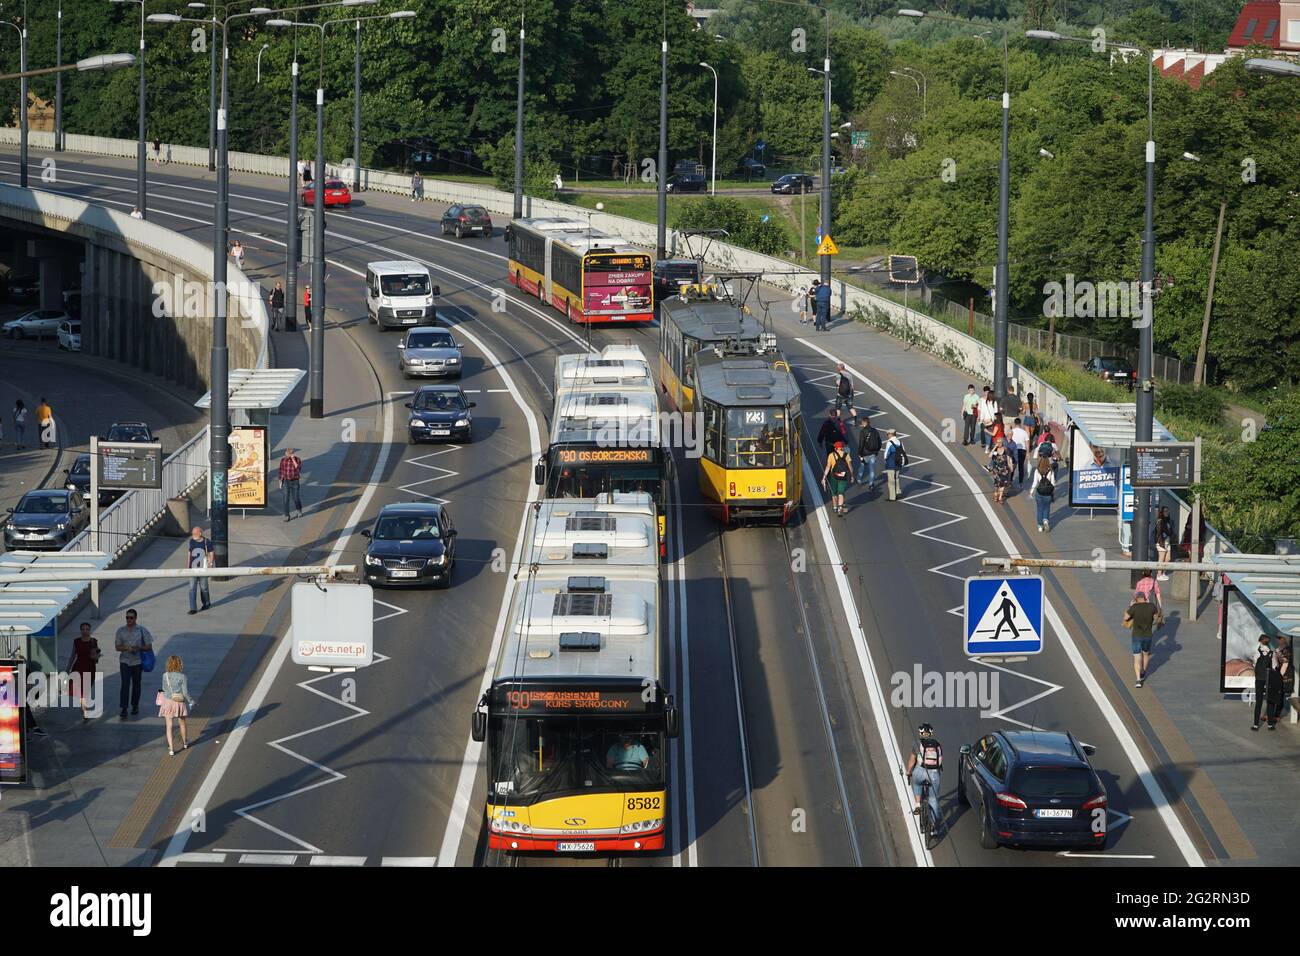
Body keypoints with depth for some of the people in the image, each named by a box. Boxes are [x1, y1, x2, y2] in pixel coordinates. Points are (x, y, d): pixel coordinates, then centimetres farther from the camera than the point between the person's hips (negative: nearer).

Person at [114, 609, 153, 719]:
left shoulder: (142, 630, -2)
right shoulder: (121, 631, 3)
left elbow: (149, 646, -2)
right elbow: (117, 647, 2)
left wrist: (138, 648, -18)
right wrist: (127, 648, -17)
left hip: (137, 661, 0)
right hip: (125, 661, 0)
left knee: (136, 684, 12)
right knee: (125, 684, -11)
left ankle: (135, 706, 30)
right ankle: (124, 709, -16)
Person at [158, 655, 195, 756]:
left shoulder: (165, 676, -6)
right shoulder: (182, 677, -13)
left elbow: (164, 689, 6)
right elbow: (185, 692, -10)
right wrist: (191, 701, 6)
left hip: (168, 702, 0)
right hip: (179, 702, 0)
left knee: (169, 726, 4)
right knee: (182, 723, 22)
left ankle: (171, 748, -4)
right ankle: (184, 743, 41)